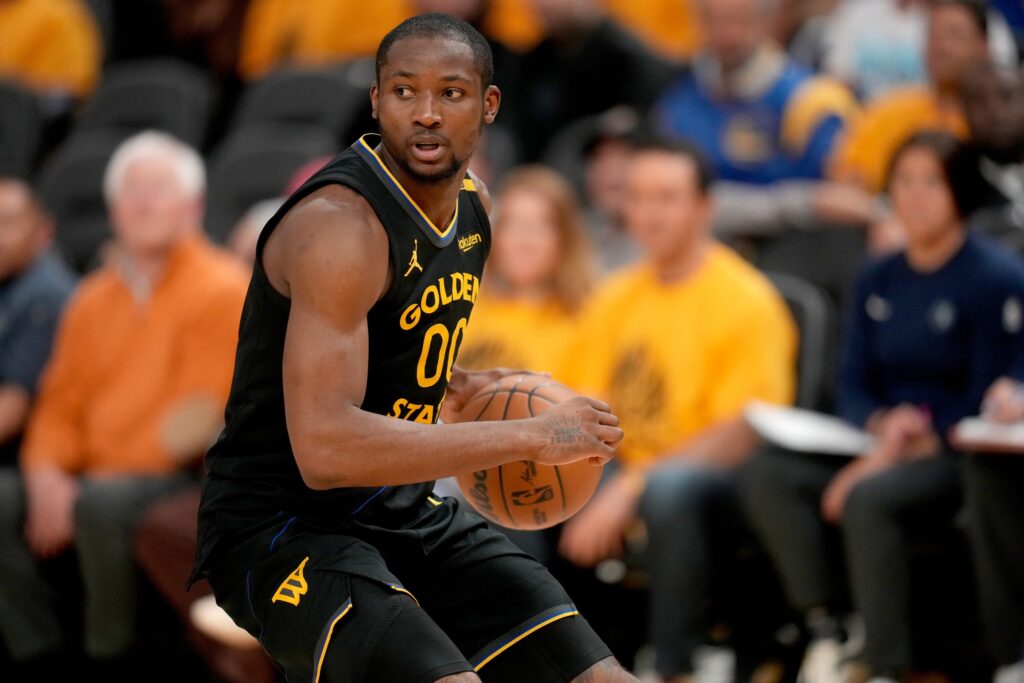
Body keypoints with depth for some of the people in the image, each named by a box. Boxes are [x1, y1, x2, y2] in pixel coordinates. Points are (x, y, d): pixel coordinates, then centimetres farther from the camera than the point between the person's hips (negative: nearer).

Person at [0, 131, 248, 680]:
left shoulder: (220, 291, -4)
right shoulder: (93, 300, 17)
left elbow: (202, 418, -11)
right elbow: (60, 405, 17)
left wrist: (97, 475, -15)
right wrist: (47, 474, -6)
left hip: (176, 477, -6)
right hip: (90, 475, 7)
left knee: (101, 503, -36)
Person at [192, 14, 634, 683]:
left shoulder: (471, 204, 6)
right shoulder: (338, 225, -22)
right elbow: (324, 449, -34)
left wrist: (462, 387, 7)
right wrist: (530, 436, -29)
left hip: (410, 515, 9)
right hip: (280, 528, -9)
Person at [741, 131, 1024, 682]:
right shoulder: (878, 281, 14)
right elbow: (853, 385, 12)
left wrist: (896, 455, -19)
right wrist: (882, 426, -12)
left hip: (958, 457, -7)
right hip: (884, 448, 7)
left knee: (869, 499, -36)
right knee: (768, 473, -18)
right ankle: (824, 631, -21)